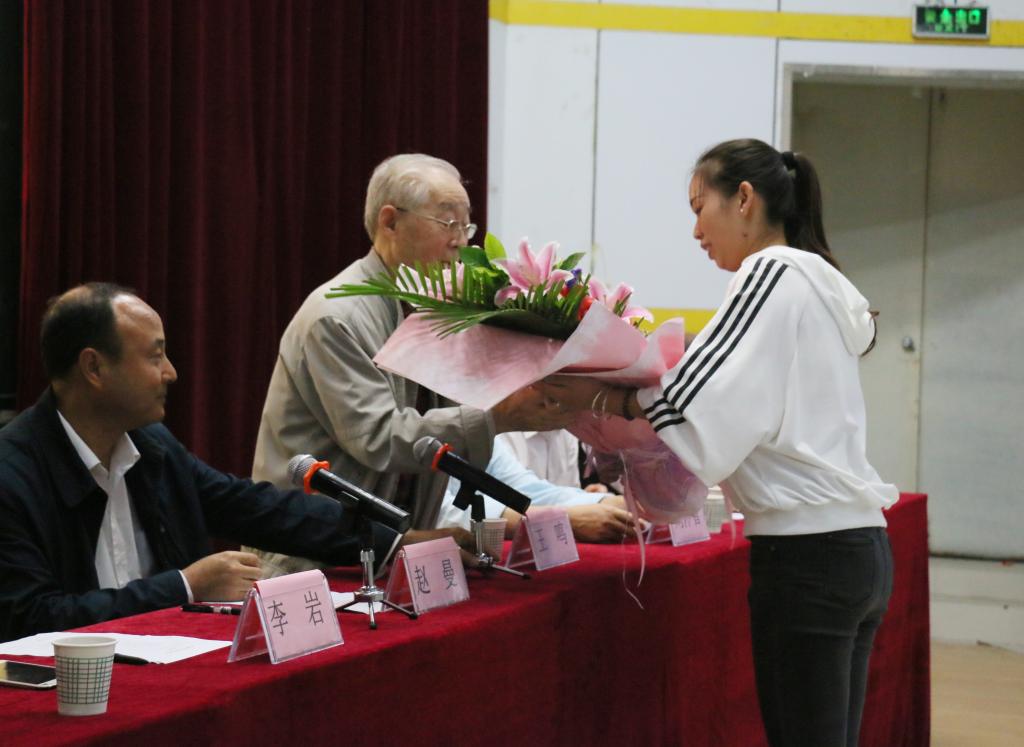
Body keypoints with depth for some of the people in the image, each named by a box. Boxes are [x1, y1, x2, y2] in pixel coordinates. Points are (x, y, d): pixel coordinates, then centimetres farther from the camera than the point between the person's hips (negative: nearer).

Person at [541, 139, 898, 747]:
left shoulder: (772, 274, -9)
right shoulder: (820, 283, 20)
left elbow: (709, 406, -17)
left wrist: (604, 399, -11)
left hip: (807, 554, -9)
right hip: (859, 550, 9)